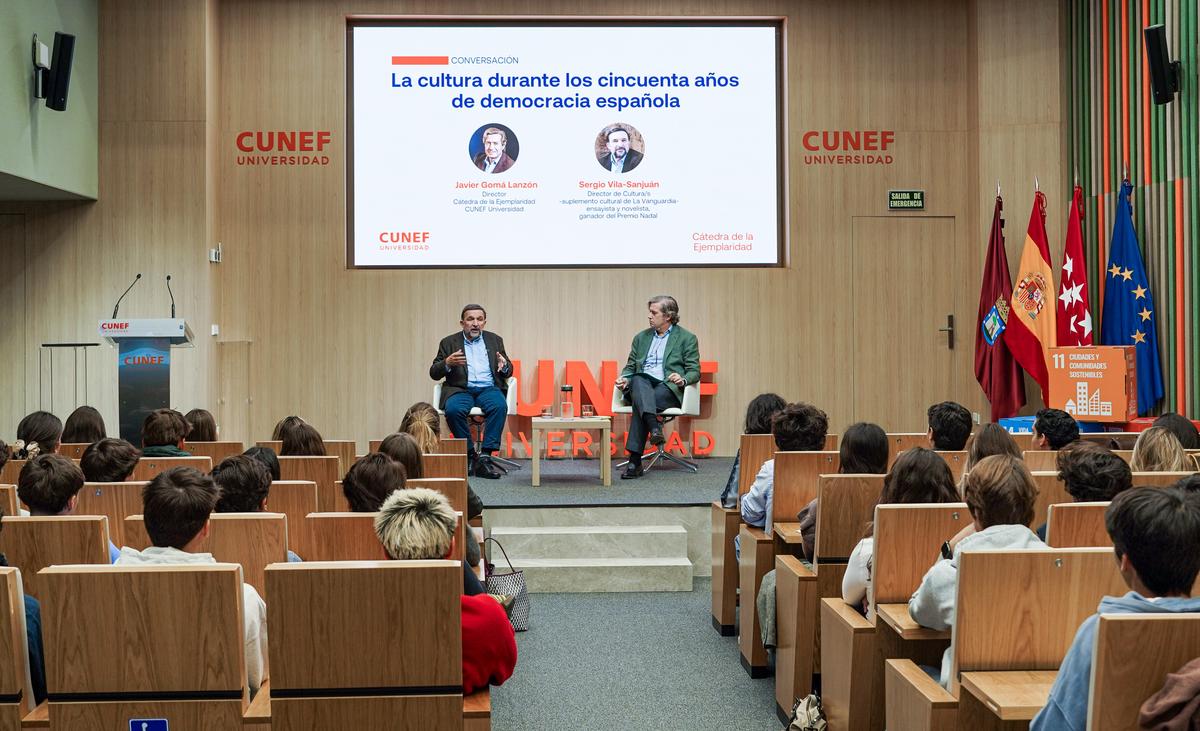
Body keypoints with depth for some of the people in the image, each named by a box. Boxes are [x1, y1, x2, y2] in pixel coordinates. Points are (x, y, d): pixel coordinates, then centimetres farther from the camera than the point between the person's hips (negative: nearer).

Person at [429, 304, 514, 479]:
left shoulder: (495, 340, 17)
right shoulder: (449, 342, 12)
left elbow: (509, 372, 16)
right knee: (453, 410, -34)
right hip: (460, 389, -1)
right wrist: (447, 363, -15)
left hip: (488, 388, 1)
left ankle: (485, 457, -32)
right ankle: (469, 455, -18)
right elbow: (434, 373, 7)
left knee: (500, 406, -33)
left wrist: (504, 365, -9)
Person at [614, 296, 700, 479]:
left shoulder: (687, 339, 10)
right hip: (641, 386, 4)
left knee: (640, 403, -34)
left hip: (668, 389, -3)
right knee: (639, 380, -34)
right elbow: (630, 366, 22)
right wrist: (625, 378, -1)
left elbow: (694, 371, 4)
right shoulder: (641, 337, 23)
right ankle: (654, 426, -54)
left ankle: (634, 462, -38)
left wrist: (682, 380, -19)